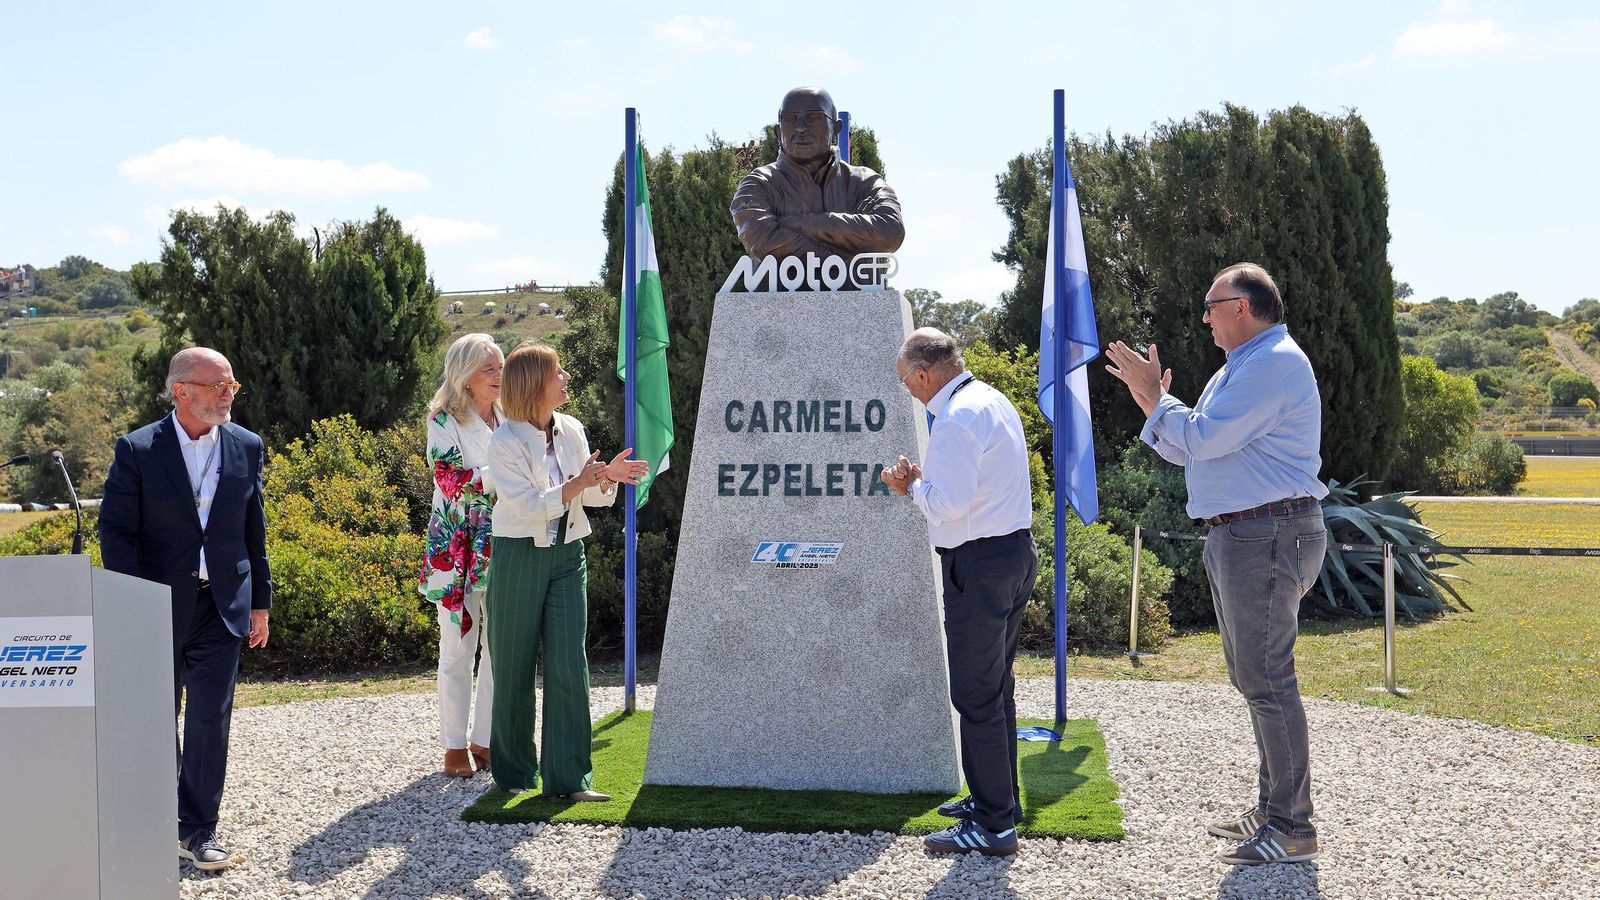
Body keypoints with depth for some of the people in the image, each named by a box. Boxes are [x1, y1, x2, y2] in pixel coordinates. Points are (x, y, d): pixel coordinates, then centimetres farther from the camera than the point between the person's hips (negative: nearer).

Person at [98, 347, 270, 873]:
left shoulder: (246, 448, 3)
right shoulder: (138, 450, -7)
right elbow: (117, 530, -7)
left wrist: (260, 603, 9)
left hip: (222, 605, 2)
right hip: (159, 607, -1)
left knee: (211, 720, -1)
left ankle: (198, 830, 9)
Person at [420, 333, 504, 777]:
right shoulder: (444, 420, -4)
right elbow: (452, 481, -16)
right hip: (457, 548, -4)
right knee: (458, 648, 2)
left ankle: (484, 740, 15)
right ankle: (455, 745, 11)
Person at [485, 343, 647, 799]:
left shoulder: (571, 430, 6)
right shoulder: (506, 441, -10)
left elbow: (594, 498, 11)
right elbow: (527, 506, -18)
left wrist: (608, 477, -10)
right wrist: (578, 484, -28)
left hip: (567, 556, 4)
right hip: (520, 557, -4)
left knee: (569, 663, -3)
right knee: (513, 667, 5)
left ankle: (569, 777, -1)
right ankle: (514, 771, 21)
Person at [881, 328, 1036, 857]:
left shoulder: (956, 419, -18)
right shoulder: (994, 401, 15)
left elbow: (949, 502, -24)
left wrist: (912, 487, -5)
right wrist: (924, 481, 12)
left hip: (978, 564, -11)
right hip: (1016, 551, 11)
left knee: (976, 695, -6)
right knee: (997, 686, 20)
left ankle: (993, 825, -2)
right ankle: (998, 797, 32)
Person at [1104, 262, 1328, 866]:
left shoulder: (1274, 363, -14)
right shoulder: (1241, 367, 21)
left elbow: (1204, 438, -20)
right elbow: (1187, 451, 21)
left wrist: (1154, 394, -6)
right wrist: (1151, 401, 9)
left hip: (1269, 537, -11)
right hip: (1237, 537, 11)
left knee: (1267, 680, -10)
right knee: (1254, 676, 16)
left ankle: (1292, 828, -6)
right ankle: (1272, 808, 25)